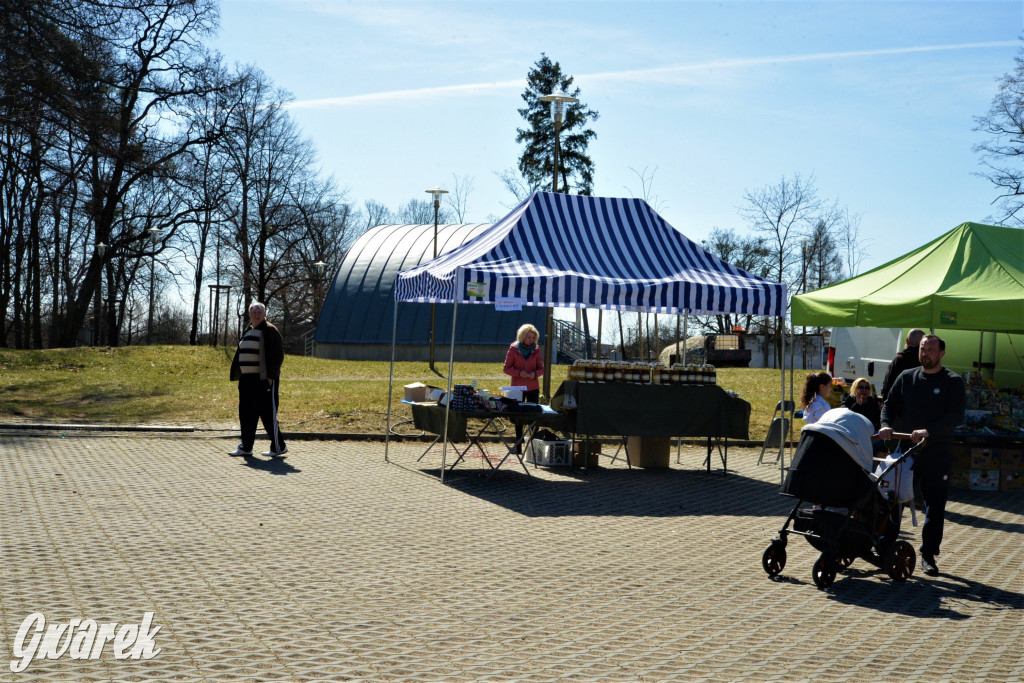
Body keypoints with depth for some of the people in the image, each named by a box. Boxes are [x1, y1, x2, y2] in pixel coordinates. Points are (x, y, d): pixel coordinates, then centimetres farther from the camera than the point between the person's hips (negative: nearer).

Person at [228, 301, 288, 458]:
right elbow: (240, 355, 23)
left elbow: (278, 355, -12)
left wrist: (271, 376, -17)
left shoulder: (270, 331, -6)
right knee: (246, 414, 9)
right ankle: (245, 446, 17)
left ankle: (279, 446, 4)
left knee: (267, 413, -4)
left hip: (264, 379, -8)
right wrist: (237, 375, 15)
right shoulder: (247, 332, 17)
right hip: (247, 379, 8)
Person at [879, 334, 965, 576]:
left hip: (937, 456, -2)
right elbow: (890, 404, 10)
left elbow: (956, 416, -12)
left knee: (935, 507, 2)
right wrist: (886, 425, -12)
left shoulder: (953, 382, -1)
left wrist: (928, 431, -25)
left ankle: (928, 555, 13)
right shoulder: (906, 377, 10)